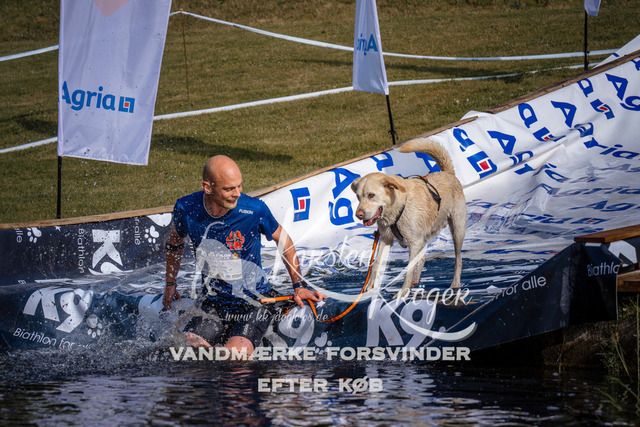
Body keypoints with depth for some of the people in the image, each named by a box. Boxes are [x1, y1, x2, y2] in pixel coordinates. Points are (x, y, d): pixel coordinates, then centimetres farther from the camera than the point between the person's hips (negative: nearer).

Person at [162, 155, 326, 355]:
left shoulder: (254, 210, -18)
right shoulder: (186, 209, -11)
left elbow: (283, 241, 2)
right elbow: (175, 242, 13)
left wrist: (299, 287, 2)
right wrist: (170, 284, 25)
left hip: (254, 304, -3)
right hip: (212, 305, 3)